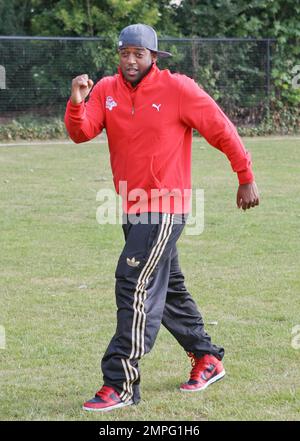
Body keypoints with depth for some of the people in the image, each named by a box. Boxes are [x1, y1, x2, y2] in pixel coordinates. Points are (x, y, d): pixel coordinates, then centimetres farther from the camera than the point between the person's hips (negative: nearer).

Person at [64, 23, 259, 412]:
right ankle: (207, 359, 35)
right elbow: (81, 133, -8)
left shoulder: (178, 89, -10)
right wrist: (76, 103, -28)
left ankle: (121, 383, -15)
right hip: (132, 209, 7)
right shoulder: (106, 91, 4)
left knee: (136, 287, -15)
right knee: (168, 290, 18)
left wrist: (246, 179, -2)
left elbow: (222, 130, -5)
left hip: (165, 208, -7)